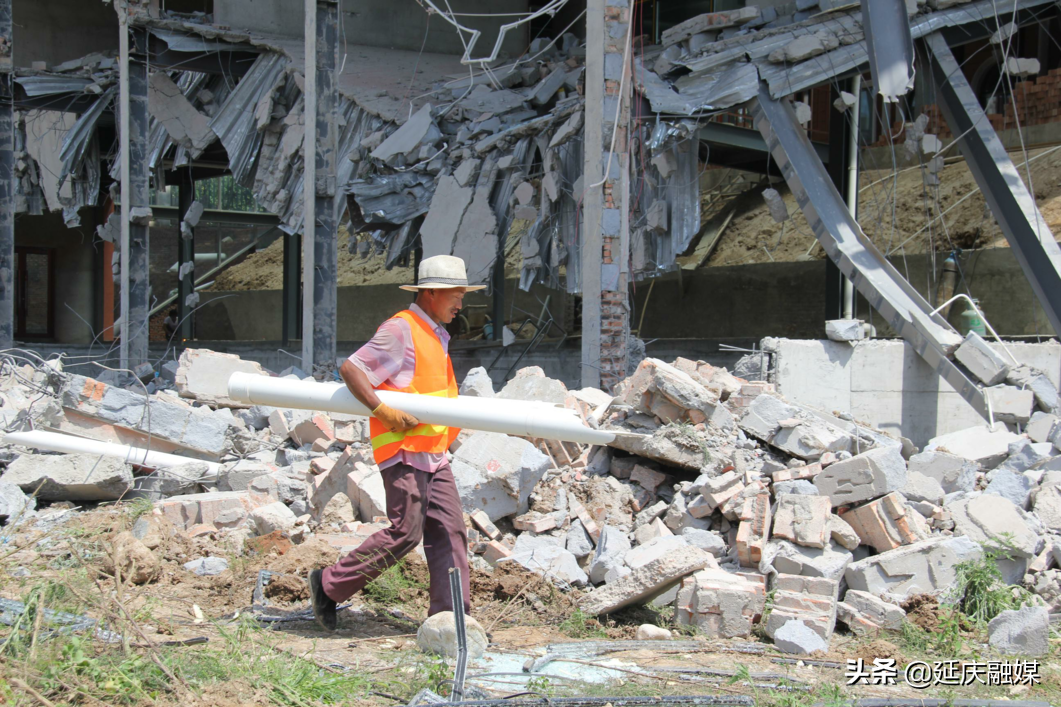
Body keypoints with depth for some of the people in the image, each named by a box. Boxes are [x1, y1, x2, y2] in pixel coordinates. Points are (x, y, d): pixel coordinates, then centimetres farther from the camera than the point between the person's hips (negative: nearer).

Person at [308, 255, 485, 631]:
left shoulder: (435, 336, 20)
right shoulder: (400, 331, -10)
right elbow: (350, 368, -14)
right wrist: (383, 410, -22)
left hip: (433, 454, 9)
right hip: (402, 450, -9)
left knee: (449, 531, 1)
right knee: (404, 533, -10)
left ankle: (450, 615, 1)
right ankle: (329, 585, 4)